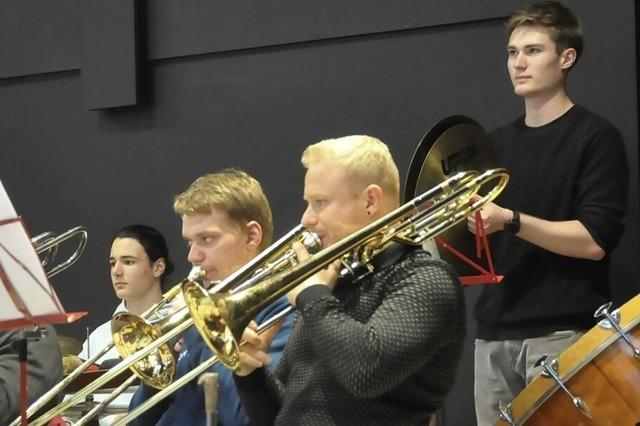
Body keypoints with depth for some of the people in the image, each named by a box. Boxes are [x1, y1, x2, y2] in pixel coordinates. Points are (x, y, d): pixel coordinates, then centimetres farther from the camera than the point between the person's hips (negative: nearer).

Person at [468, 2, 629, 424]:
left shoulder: (595, 138, -4)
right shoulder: (498, 143, 17)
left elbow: (595, 240, -14)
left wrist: (511, 220, -22)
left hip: (561, 333, -6)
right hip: (495, 332, 6)